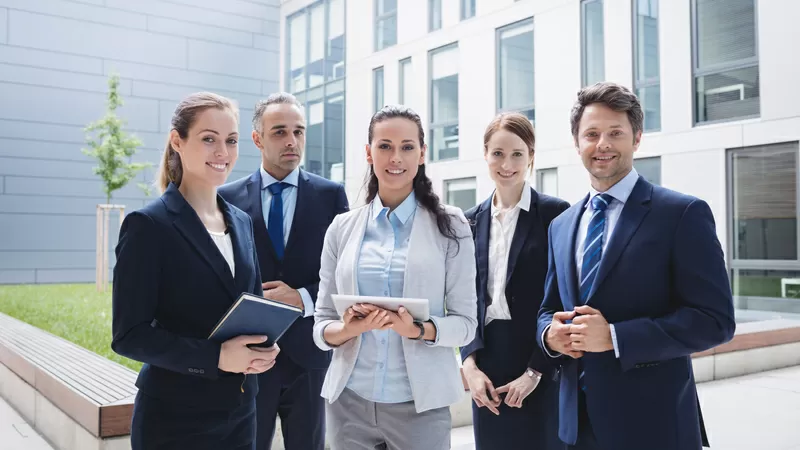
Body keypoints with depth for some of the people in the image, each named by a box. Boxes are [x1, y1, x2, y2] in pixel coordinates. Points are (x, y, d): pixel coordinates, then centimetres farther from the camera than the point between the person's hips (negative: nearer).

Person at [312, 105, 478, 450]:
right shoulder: (342, 227, 3)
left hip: (419, 403, -2)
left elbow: (465, 323, -3)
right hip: (348, 400, 2)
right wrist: (348, 330, -15)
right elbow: (321, 325, 5)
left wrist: (418, 331, -20)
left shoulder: (450, 225, -3)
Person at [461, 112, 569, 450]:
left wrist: (535, 371, -11)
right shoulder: (472, 221, 8)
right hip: (487, 363, 4)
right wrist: (470, 364, -3)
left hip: (540, 368, -4)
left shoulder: (555, 214, -5)